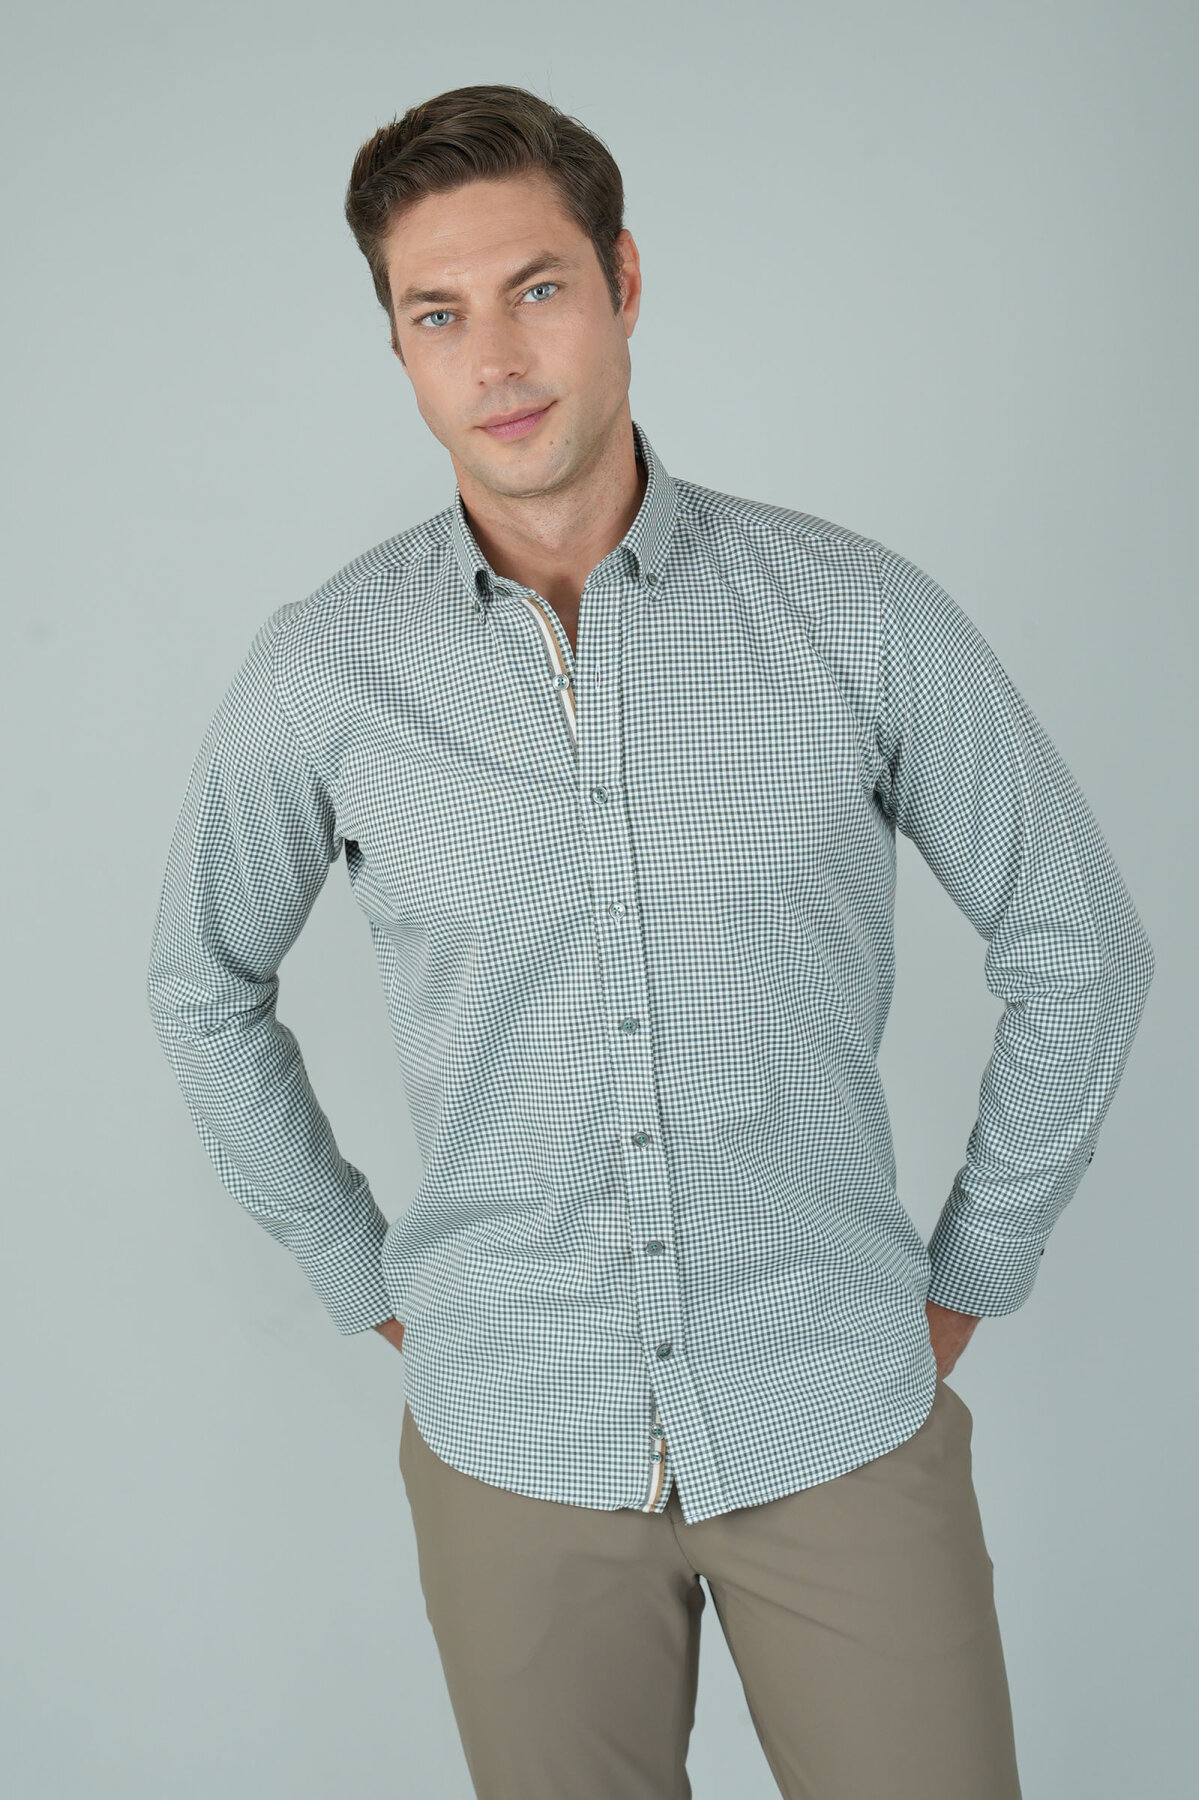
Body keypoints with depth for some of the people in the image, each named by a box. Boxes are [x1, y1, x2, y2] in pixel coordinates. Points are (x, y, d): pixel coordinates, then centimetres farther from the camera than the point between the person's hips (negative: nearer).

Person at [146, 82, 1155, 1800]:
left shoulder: (857, 611, -8)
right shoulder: (321, 670, -5)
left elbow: (1079, 947, 3)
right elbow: (206, 984, 11)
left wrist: (966, 1278, 4)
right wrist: (369, 1279, 9)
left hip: (843, 1417, 0)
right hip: (517, 1443, 1)